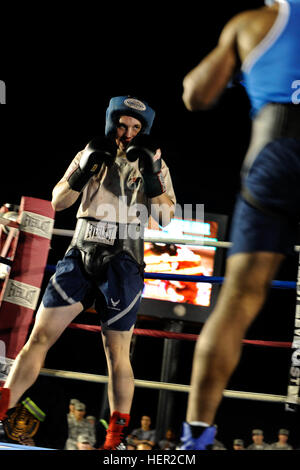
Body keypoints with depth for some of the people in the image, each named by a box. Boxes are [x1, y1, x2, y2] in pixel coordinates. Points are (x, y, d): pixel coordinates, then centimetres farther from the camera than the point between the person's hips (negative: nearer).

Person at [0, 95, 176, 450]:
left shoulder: (154, 164, 4)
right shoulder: (91, 154, 9)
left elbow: (165, 217, -6)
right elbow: (58, 202, 3)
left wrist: (150, 176, -19)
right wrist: (84, 169, -12)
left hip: (122, 265, -2)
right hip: (79, 258, 2)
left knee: (116, 353, -1)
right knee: (40, 336, -6)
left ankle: (116, 437, 8)